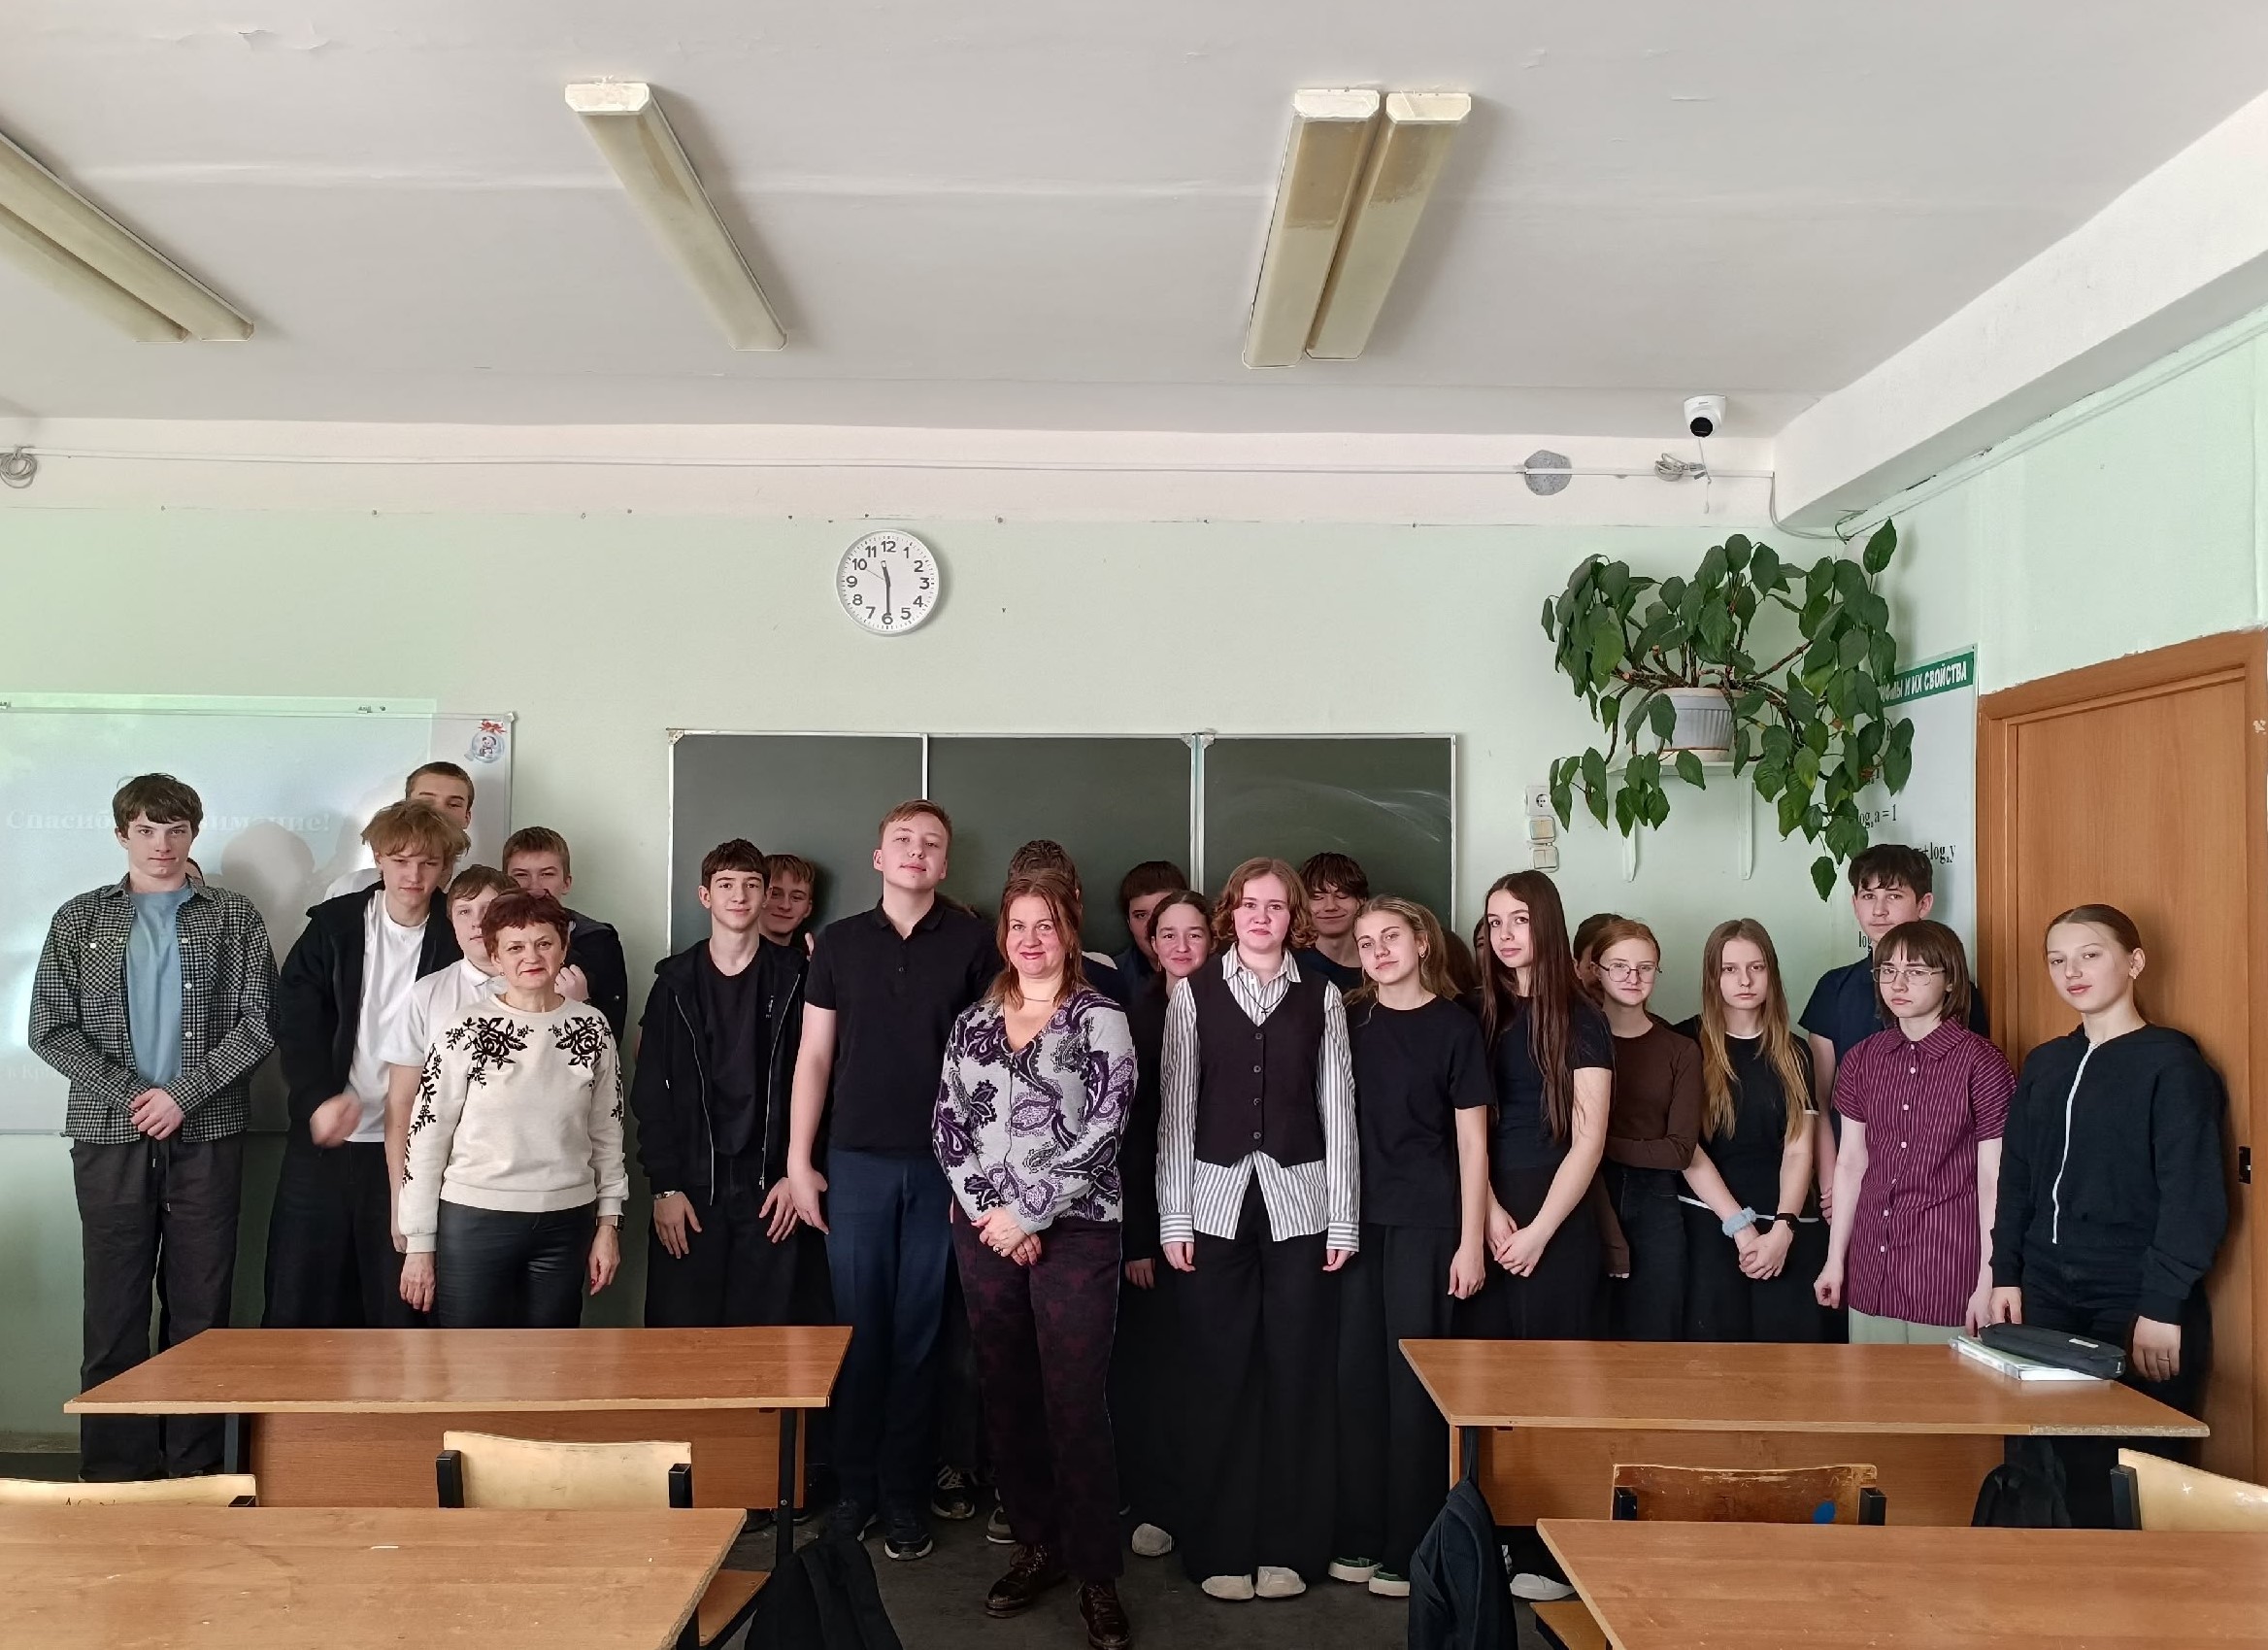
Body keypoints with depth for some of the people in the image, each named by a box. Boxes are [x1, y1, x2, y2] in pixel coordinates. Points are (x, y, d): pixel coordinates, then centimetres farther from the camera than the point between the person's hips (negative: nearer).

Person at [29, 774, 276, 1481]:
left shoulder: (234, 917, 5)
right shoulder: (80, 919, 8)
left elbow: (260, 1020, -1)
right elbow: (49, 1028, 2)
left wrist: (183, 1092, -10)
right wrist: (131, 1093, -9)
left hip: (207, 1136, 0)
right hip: (110, 1136, 1)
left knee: (200, 1304, 3)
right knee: (113, 1306, 3)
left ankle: (194, 1470, 11)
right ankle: (112, 1471, 12)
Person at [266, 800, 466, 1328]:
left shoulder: (456, 940, 1)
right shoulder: (333, 925, 4)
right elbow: (293, 1018, -3)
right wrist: (319, 1099, -17)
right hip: (323, 1141, 1)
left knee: (398, 1303, 3)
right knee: (298, 1303, 7)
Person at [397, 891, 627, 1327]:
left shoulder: (592, 1028, 2)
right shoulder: (465, 1033, -7)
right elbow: (427, 1138, -3)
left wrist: (609, 1223, 8)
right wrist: (419, 1245, -3)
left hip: (566, 1223, 3)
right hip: (475, 1221, -2)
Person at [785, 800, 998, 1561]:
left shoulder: (973, 942, 1)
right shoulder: (839, 941, 6)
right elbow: (815, 1055, 7)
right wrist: (798, 1158, 2)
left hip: (941, 1164, -1)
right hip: (856, 1159, 1)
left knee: (917, 1333, 5)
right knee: (859, 1326, 7)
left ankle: (904, 1494, 16)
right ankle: (855, 1482, 20)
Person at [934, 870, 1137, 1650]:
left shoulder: (1100, 1018, -4)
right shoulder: (973, 1023, 9)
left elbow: (1101, 1130, -12)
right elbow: (947, 1123, 6)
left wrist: (1028, 1213, -14)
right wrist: (987, 1211, -7)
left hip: (1074, 1232, -4)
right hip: (984, 1231, 4)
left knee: (1076, 1405, -3)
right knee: (1006, 1396, 10)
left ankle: (1097, 1575, 7)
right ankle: (1037, 1546, 25)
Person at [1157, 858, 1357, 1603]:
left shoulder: (1322, 997, 5)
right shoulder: (1194, 993, 4)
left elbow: (1337, 1108, 4)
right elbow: (1175, 1107, 2)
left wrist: (1343, 1218, 0)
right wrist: (1174, 1215, -3)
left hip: (1298, 1204, 1)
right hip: (1218, 1203, 0)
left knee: (1296, 1377, 4)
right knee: (1219, 1379, 4)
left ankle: (1288, 1546, 18)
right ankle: (1220, 1547, 16)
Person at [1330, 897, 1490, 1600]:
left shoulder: (1453, 1025, -1)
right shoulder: (1350, 1021, 8)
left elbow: (1472, 1141, -1)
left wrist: (1470, 1243, -5)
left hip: (1426, 1223, -3)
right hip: (1358, 1218, 3)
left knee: (1413, 1376, 0)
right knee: (1358, 1373, 6)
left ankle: (1408, 1547, 11)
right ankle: (1359, 1538, 17)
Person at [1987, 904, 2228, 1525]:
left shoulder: (2171, 1062, -6)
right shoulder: (2044, 1063, 11)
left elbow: (2194, 1195, -11)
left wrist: (2162, 1308, -14)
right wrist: (2006, 1275, 8)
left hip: (2136, 1309, -5)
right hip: (2047, 1297, 5)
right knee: (2053, 1464, 5)